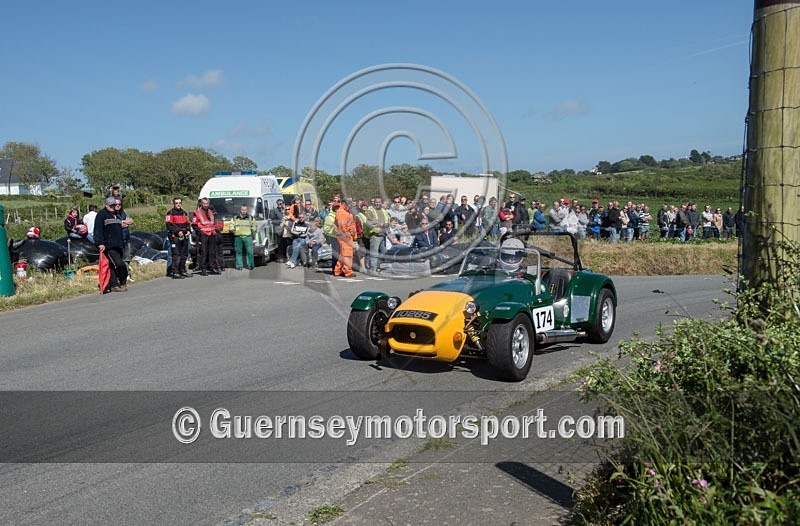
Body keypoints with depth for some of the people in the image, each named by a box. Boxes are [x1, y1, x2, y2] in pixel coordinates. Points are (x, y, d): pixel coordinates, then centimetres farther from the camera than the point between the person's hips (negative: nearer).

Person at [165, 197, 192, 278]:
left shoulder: (184, 213, 18)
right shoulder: (171, 213, -4)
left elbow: (188, 223, 23)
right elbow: (169, 225, -11)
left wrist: (188, 231, 4)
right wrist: (178, 231, -18)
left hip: (184, 237, 7)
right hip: (175, 237, -7)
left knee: (184, 254, 12)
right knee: (176, 255, -11)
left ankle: (182, 271, 22)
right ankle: (175, 273, -10)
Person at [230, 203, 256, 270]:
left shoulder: (251, 218, 13)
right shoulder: (235, 218, 12)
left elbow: (253, 226, 20)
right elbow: (232, 225, 19)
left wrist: (253, 232, 9)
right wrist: (232, 230, -1)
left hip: (248, 237, 0)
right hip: (238, 237, 0)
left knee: (249, 251, -5)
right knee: (238, 252, 0)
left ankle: (250, 265, 2)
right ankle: (239, 265, 5)